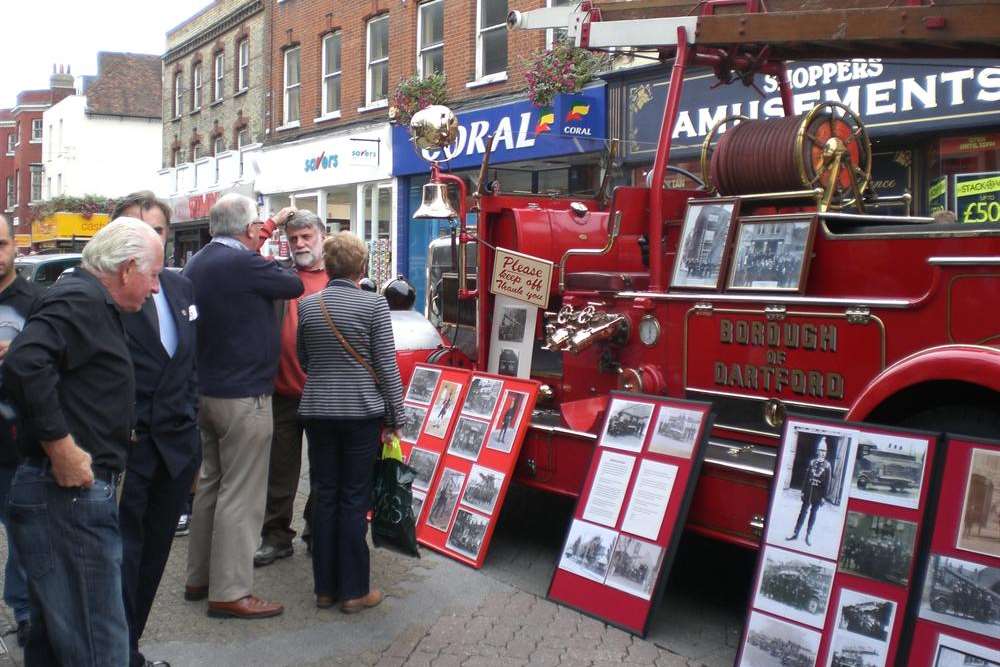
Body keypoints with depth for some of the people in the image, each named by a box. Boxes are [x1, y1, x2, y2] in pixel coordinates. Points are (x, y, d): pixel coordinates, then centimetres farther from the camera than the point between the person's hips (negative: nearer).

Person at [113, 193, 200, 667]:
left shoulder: (181, 287, 11)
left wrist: (191, 421, 14)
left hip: (176, 445, 7)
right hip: (125, 446, -7)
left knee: (154, 553, 15)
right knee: (124, 553, 1)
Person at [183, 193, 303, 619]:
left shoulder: (196, 264, 8)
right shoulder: (244, 263, -19)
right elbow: (294, 285, -8)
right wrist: (265, 265, 13)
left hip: (205, 391, 9)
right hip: (242, 396, -9)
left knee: (210, 484, 18)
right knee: (240, 494, -3)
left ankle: (199, 577, 26)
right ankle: (230, 592, 2)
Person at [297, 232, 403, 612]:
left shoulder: (307, 305, 2)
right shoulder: (373, 304, -10)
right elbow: (386, 364, -9)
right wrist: (395, 414, -1)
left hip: (317, 411, 3)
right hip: (362, 413, -3)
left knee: (324, 498, 11)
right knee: (354, 501, 4)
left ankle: (324, 588, 18)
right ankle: (354, 591, 11)